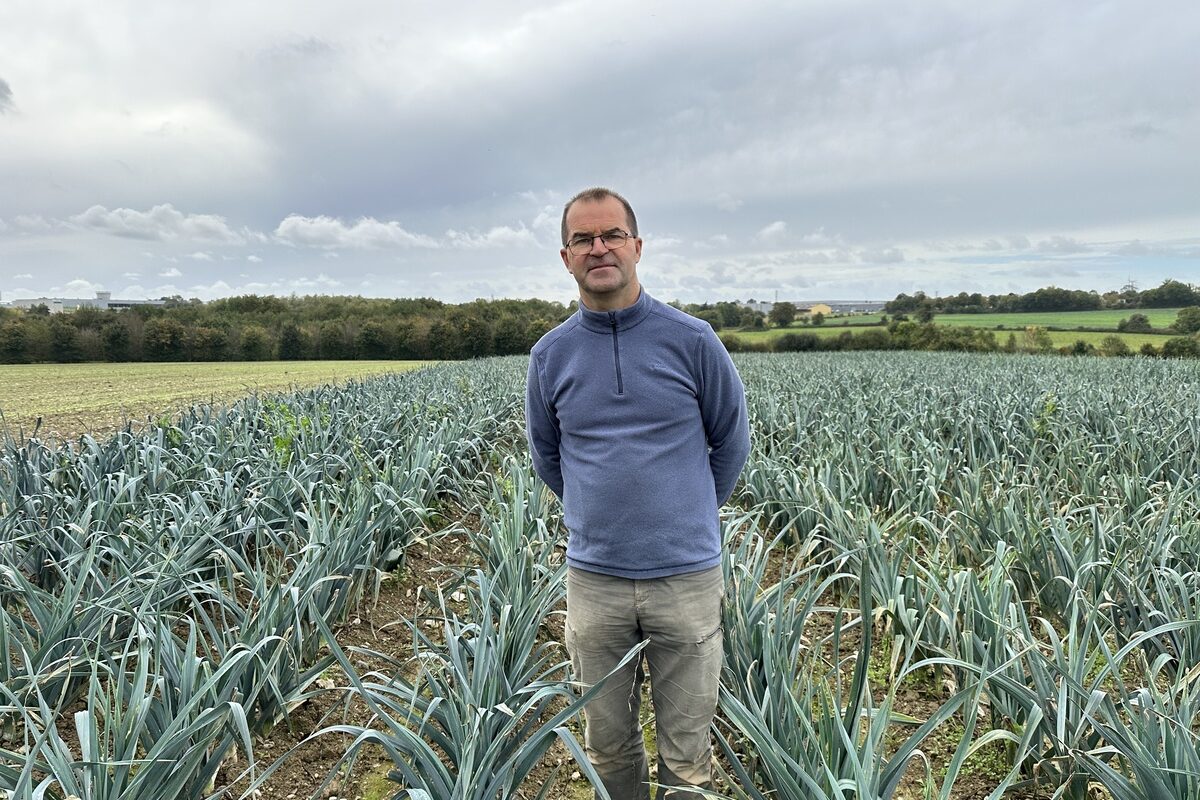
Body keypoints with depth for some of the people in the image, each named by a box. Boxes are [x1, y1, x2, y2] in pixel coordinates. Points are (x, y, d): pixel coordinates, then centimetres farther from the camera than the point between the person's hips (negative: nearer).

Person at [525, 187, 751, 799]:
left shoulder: (692, 340, -7)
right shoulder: (549, 355, 0)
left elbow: (731, 442, 6)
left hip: (686, 576, -2)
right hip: (593, 579, 2)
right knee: (607, 743, 17)